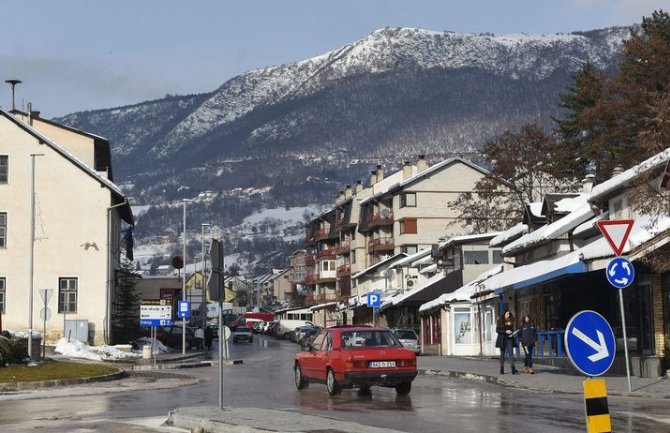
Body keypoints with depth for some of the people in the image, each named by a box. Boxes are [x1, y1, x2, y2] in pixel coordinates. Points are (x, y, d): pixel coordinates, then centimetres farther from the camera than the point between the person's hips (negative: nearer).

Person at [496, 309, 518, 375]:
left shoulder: (511, 321, 10)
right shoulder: (500, 321, -2)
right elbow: (497, 330, -7)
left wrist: (512, 333, 0)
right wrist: (505, 332, -17)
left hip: (509, 339, 3)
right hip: (502, 339, -3)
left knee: (511, 353, -9)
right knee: (502, 354, 4)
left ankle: (513, 369, -18)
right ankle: (502, 369, 11)